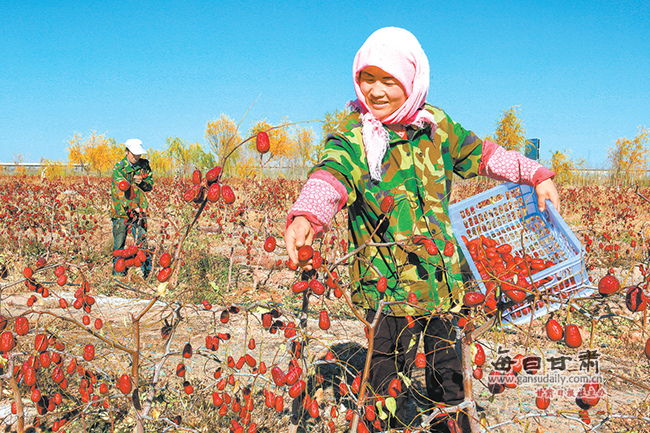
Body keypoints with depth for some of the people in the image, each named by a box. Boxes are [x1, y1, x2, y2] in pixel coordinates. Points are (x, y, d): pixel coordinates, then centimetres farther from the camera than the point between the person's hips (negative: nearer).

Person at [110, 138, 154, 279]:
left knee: (141, 241, -1)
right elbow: (121, 190, -18)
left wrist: (141, 182, -14)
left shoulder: (144, 165, 7)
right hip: (122, 211, -3)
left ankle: (146, 272, 4)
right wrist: (132, 206, -29)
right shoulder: (119, 168, -8)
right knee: (119, 243, 3)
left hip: (139, 209, 3)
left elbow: (150, 185, 9)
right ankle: (118, 274, 15)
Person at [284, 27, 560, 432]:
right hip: (388, 283, -4)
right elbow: (330, 176, -27)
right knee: (390, 375, -1)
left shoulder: (436, 125, 4)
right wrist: (306, 216, -47)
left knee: (447, 363, 19)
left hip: (443, 274, 4)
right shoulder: (352, 137, -9)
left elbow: (479, 153, 18)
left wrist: (536, 175, 16)